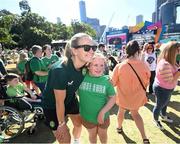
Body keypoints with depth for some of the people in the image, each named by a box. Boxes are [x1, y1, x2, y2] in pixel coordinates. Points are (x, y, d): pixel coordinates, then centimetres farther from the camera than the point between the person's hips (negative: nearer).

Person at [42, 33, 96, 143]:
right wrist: (62, 124, -14)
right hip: (52, 105, -5)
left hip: (70, 99, 6)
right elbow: (59, 102, -27)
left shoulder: (86, 65, -20)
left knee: (78, 124, 24)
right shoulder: (60, 70, -38)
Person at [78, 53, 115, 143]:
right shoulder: (82, 77, -15)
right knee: (92, 135, 26)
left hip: (102, 116, 0)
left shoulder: (106, 80, -16)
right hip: (87, 116, 0)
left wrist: (102, 112, -17)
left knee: (102, 134, 27)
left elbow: (112, 98, -11)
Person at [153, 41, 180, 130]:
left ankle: (164, 116, 56)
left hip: (166, 88, 10)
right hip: (162, 89, -10)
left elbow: (172, 73, 6)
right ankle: (156, 120, 40)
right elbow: (170, 81, -30)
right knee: (159, 106, 15)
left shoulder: (168, 62, -2)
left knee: (165, 104, 31)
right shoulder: (165, 64, -34)